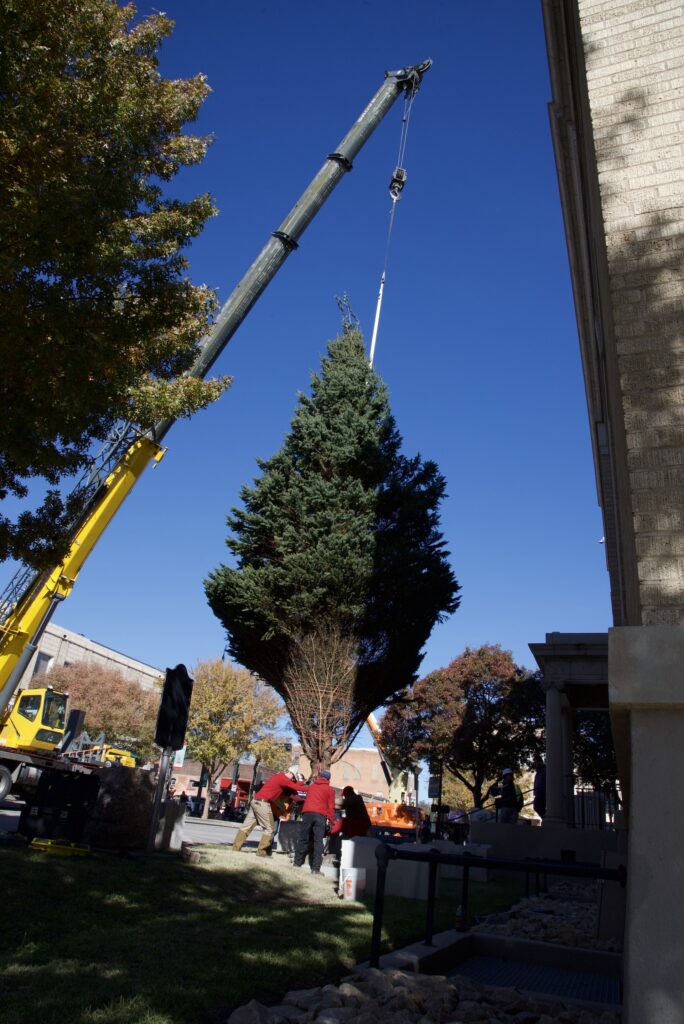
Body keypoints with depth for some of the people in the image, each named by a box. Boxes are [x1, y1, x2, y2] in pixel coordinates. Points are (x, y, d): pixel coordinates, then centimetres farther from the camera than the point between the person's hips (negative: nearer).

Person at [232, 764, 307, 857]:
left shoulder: (279, 776, 17)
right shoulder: (283, 779, -11)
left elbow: (292, 784, 19)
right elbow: (296, 787, -10)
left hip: (256, 801, 10)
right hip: (263, 803, -9)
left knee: (247, 825, 11)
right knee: (269, 828, -1)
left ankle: (236, 848, 14)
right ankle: (261, 852, 0)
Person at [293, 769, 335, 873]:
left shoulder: (311, 787, 23)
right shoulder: (329, 790, 12)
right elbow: (331, 807, 7)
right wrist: (331, 821, 7)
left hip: (307, 813, 3)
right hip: (320, 815, -2)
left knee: (303, 838, 13)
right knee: (318, 841, -1)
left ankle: (297, 862, 18)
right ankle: (315, 868, -6)